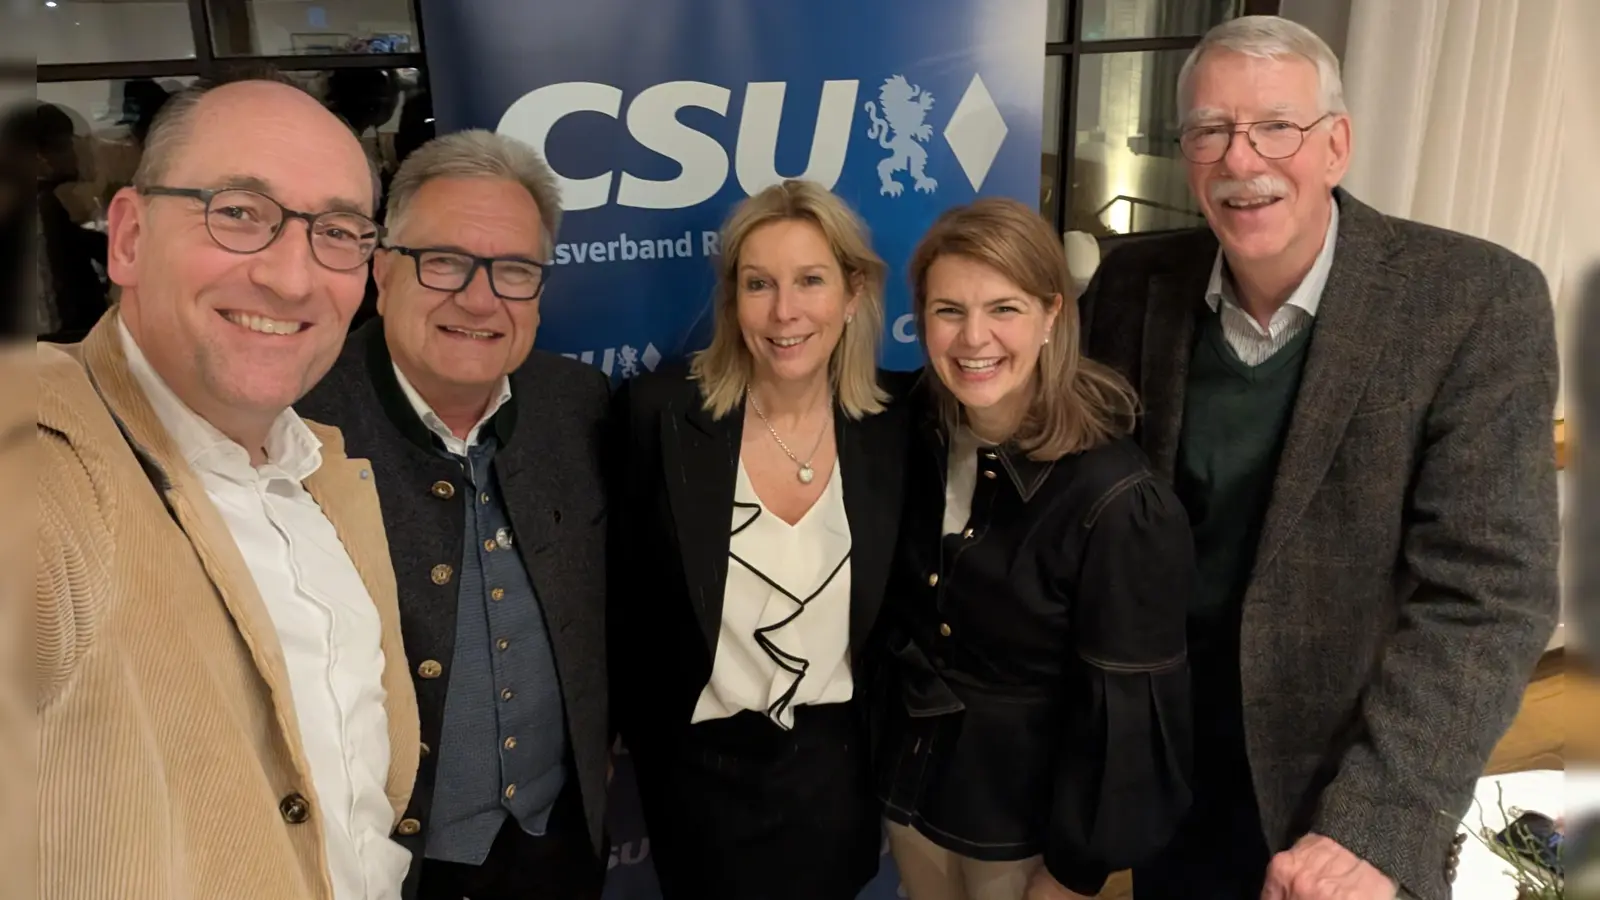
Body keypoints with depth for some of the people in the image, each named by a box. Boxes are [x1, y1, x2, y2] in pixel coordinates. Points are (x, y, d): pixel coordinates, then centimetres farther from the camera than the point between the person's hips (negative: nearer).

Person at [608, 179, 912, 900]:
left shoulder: (893, 430, -8)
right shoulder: (657, 412, -15)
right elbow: (619, 596, -5)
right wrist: (619, 737, 0)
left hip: (839, 768, 2)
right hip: (701, 768, -1)